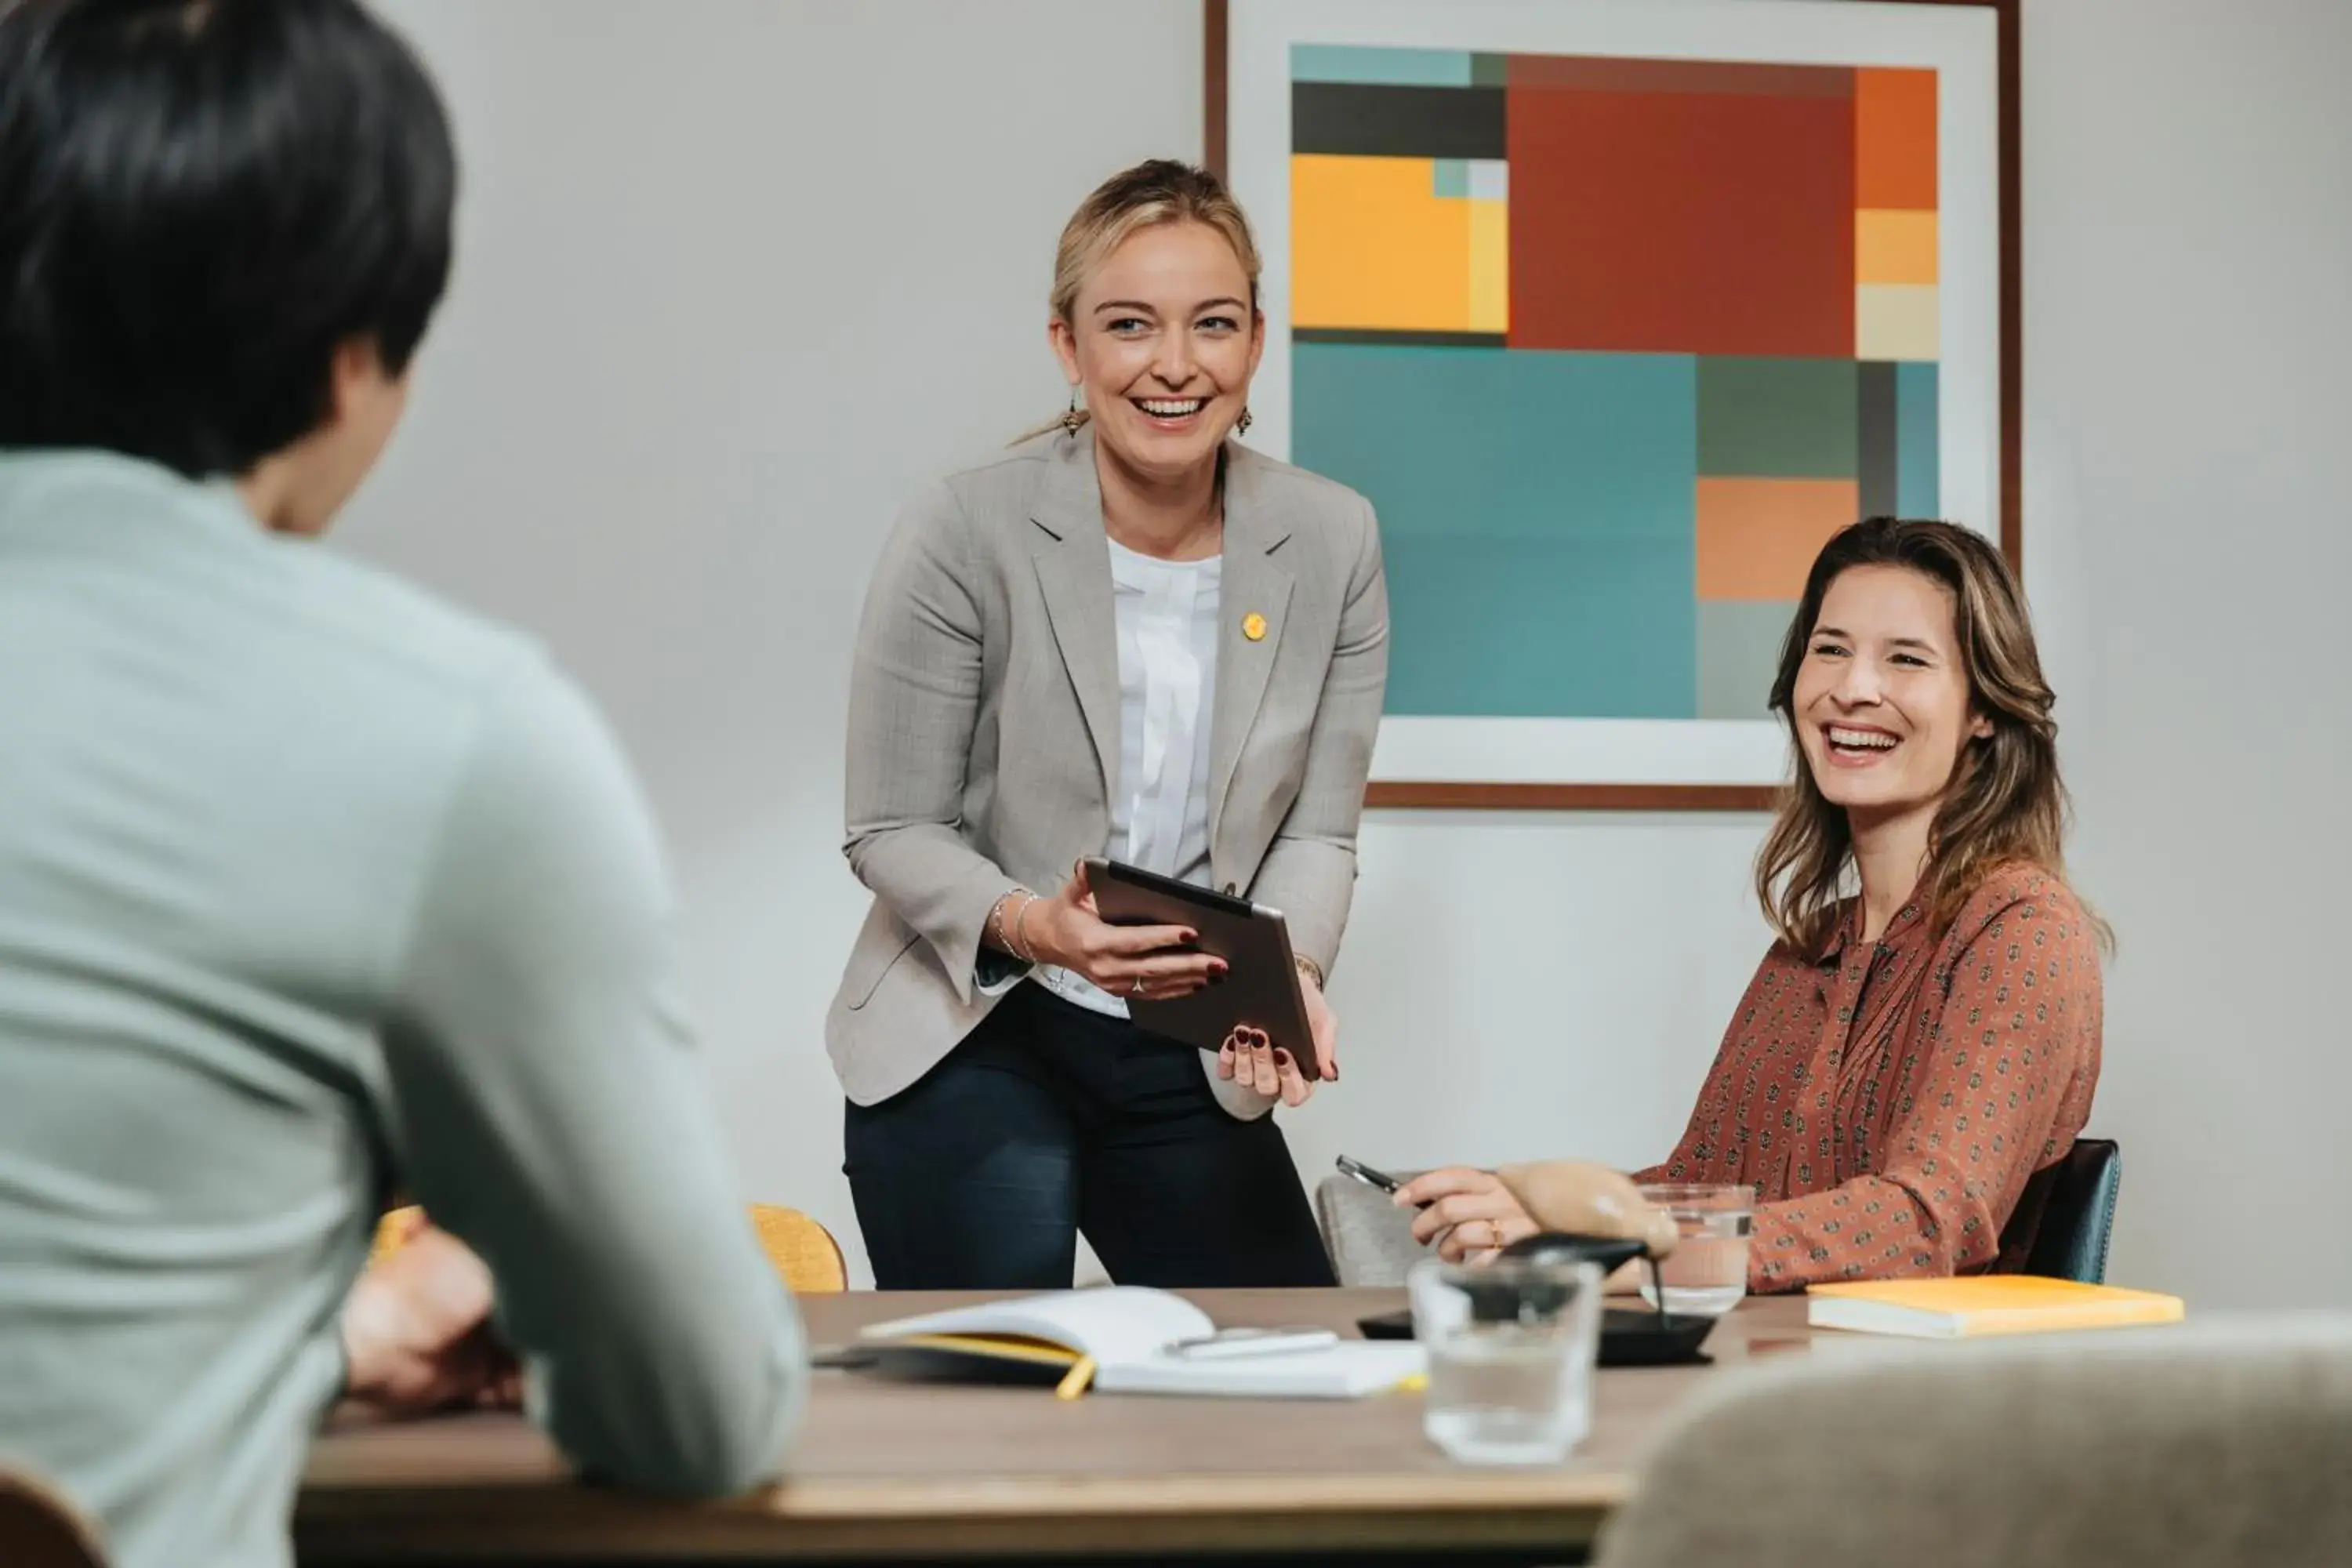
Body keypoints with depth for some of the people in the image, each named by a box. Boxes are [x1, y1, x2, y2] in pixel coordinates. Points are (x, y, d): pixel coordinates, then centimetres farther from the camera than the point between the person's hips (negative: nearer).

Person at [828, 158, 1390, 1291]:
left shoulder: (1332, 542, -3)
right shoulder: (966, 535, -13)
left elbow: (1317, 828, 0)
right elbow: (892, 831, -8)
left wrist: (1286, 974, -20)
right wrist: (1027, 925, -27)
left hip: (1193, 1066, 4)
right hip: (974, 1039, -3)